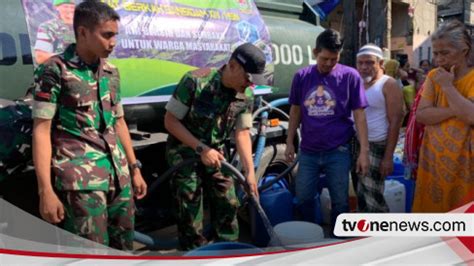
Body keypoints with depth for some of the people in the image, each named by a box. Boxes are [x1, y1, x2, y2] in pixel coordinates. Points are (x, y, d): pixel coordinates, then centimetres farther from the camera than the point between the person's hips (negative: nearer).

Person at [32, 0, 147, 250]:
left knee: (124, 248, 14)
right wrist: (45, 190, -14)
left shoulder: (111, 72, 12)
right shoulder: (55, 70, -6)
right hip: (81, 180, -6)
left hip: (119, 177, 6)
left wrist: (134, 168, 17)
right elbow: (41, 130, -8)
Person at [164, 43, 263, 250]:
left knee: (228, 204, 9)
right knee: (191, 210, -2)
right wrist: (201, 149, -24)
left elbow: (242, 133, -4)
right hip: (185, 151, -5)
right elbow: (170, 121, -19)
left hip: (215, 152, 5)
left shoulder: (246, 95, -10)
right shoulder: (195, 81, -25)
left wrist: (250, 172, -11)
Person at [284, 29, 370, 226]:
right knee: (303, 199, 12)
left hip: (338, 151, -2)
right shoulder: (301, 76, 0)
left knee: (340, 202, 9)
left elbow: (359, 115, -6)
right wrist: (289, 142, 7)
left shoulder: (350, 76, -7)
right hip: (308, 151, 3)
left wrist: (364, 151, -10)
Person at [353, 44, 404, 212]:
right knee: (361, 193, 16)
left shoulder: (388, 85, -10)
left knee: (373, 196, -4)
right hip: (356, 145, 7)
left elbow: (395, 122, -14)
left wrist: (388, 157, -18)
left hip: (376, 147, -6)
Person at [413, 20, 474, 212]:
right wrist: (455, 110, -18)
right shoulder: (433, 77, 4)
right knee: (430, 210, 11)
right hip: (433, 160, 3)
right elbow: (421, 115, -6)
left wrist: (448, 86, -16)